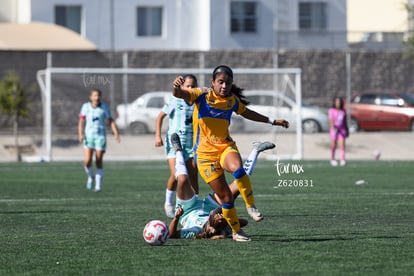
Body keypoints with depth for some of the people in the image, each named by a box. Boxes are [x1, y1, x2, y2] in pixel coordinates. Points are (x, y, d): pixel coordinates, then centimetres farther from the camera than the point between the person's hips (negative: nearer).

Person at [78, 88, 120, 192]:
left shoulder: (104, 107, 1)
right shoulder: (86, 106, 2)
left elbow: (111, 121, 3)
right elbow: (81, 121, 3)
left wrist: (116, 133, -9)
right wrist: (80, 134, -10)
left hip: (101, 136, 0)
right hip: (89, 136, 0)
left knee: (99, 162, -2)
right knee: (87, 161, -13)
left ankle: (98, 185, 8)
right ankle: (90, 177, 17)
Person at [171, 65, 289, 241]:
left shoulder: (232, 100, 6)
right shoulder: (202, 95, -6)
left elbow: (247, 113, 27)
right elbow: (179, 94, -22)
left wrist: (272, 121, 32)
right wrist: (177, 87, -46)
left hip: (226, 147, 2)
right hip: (205, 152, -2)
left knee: (237, 168, -35)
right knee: (225, 197, -7)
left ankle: (251, 206, -19)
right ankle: (236, 231, 12)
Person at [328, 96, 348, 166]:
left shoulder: (343, 111, 6)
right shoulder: (332, 110, -6)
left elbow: (345, 121, 14)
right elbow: (331, 120, -17)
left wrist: (347, 130, 15)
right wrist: (334, 127, -33)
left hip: (342, 129, 2)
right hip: (334, 129, -2)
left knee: (342, 144, -9)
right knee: (334, 145, 4)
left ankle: (342, 160, -12)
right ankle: (332, 159, 23)